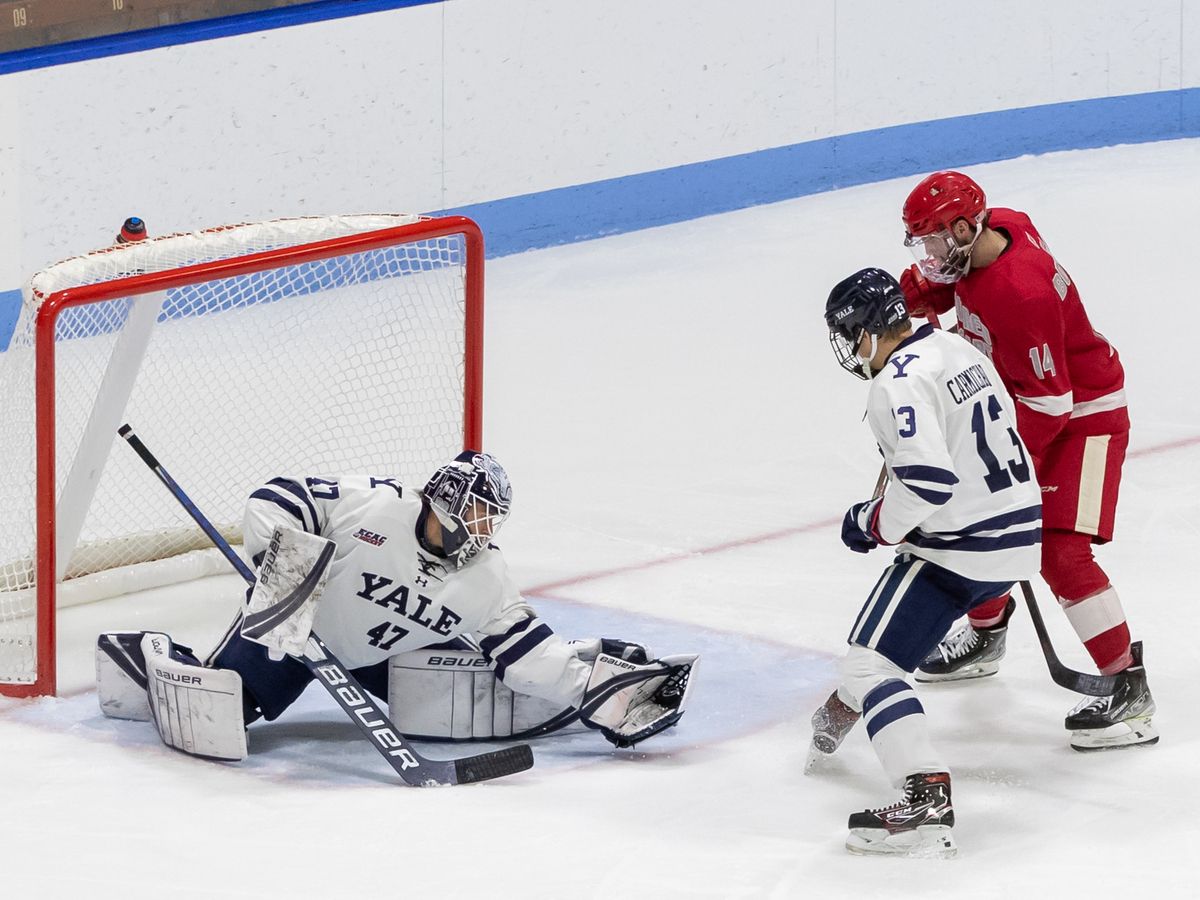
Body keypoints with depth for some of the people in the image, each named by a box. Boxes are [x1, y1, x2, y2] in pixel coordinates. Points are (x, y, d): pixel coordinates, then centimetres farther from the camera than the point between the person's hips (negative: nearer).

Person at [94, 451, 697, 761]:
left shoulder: (486, 586, -10)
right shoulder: (373, 506, -26)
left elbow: (535, 659, -13)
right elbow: (276, 503, -26)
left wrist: (605, 683, -24)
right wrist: (282, 573, -38)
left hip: (374, 655, 5)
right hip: (296, 626, -5)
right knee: (214, 719, -20)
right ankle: (146, 659, 5)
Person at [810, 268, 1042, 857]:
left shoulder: (899, 383, -19)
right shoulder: (958, 351, 11)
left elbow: (927, 482, -28)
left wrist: (873, 523, -11)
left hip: (961, 551, -10)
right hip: (1021, 533, 10)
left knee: (871, 660, -11)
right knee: (892, 615, 33)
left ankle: (927, 803, -24)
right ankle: (845, 712, 55)